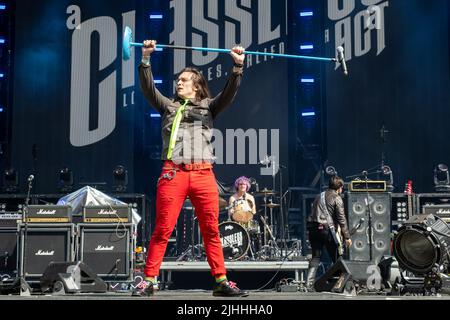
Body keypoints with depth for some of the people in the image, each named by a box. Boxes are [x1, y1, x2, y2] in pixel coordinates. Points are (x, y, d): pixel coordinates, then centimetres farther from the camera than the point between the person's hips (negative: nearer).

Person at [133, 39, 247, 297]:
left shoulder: (208, 107, 18)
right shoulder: (168, 106, 18)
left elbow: (229, 94, 3)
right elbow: (149, 88, 6)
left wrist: (238, 67, -12)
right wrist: (146, 59, -7)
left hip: (203, 174, 1)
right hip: (173, 174, 0)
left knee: (211, 230, 2)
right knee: (163, 230, -3)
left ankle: (221, 281, 6)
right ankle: (149, 281, 1)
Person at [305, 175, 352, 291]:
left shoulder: (319, 196, 22)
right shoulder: (337, 198, 0)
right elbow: (341, 219, -6)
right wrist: (347, 237, -4)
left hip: (313, 228, 6)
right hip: (326, 228, -6)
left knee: (315, 257, 7)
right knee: (337, 258, 5)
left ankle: (309, 284, -5)